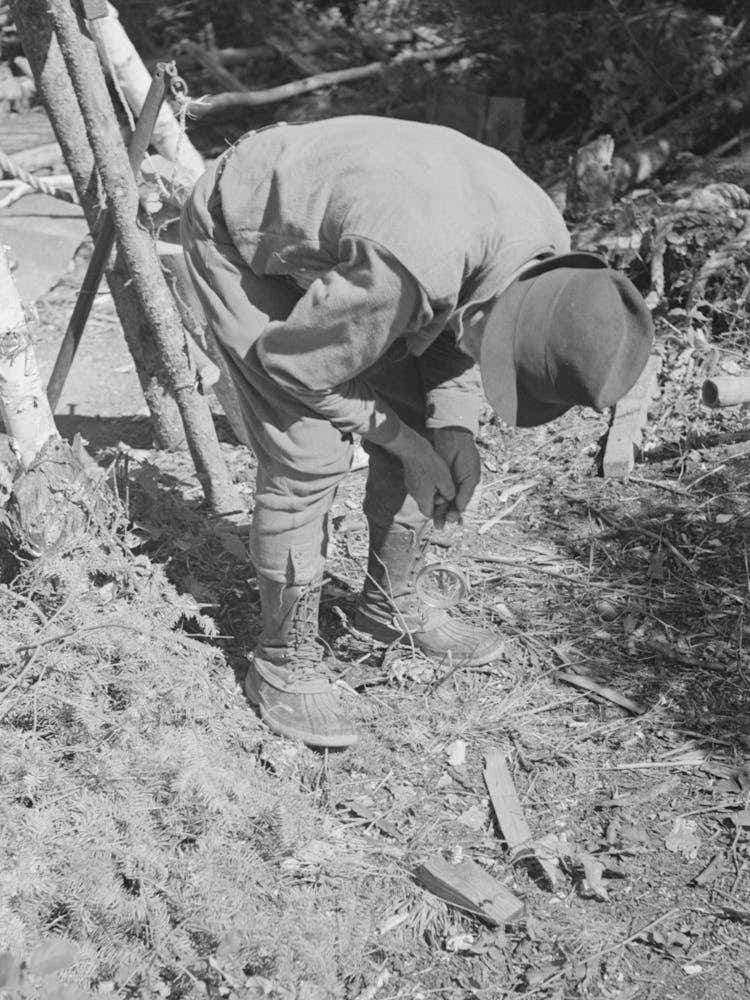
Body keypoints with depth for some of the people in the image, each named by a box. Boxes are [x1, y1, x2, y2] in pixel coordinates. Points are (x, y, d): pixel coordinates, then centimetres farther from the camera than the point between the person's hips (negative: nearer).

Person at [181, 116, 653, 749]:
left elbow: (455, 321, 2)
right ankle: (284, 663, 1)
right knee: (310, 455, -16)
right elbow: (293, 363, -26)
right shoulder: (401, 276, -43)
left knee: (420, 415, 3)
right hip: (241, 238, -7)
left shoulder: (545, 249, -18)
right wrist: (397, 437, -16)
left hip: (325, 219, 8)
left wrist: (456, 424, -13)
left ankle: (391, 605, 23)